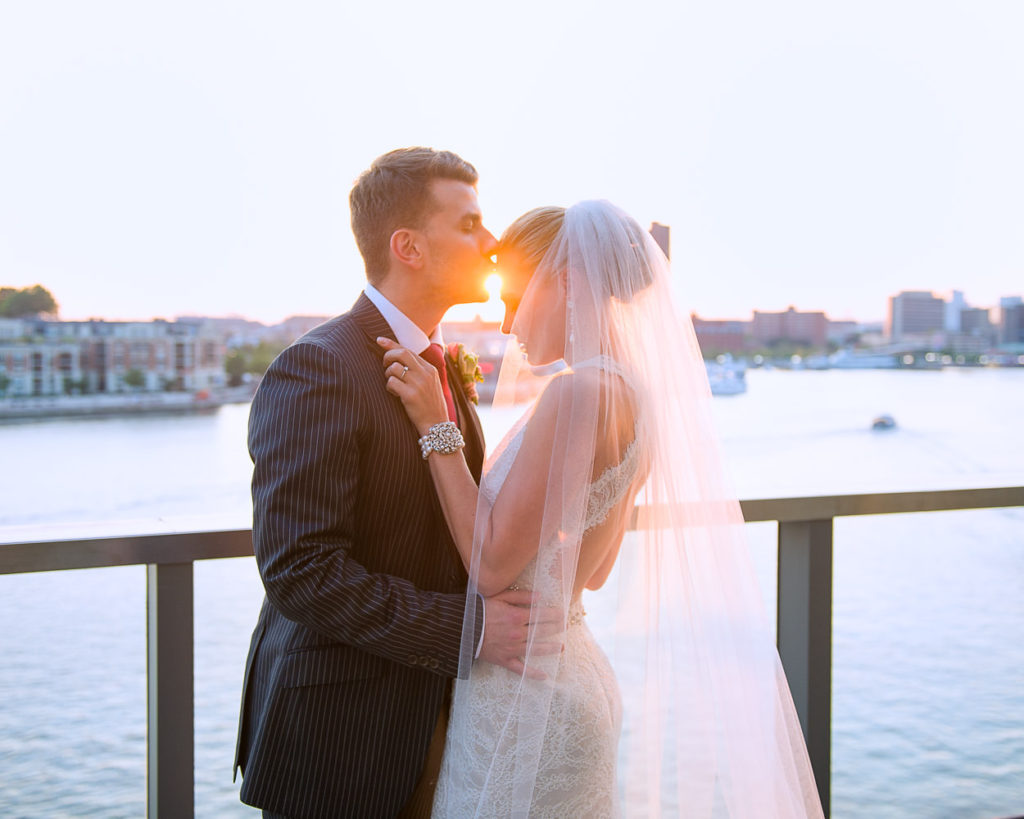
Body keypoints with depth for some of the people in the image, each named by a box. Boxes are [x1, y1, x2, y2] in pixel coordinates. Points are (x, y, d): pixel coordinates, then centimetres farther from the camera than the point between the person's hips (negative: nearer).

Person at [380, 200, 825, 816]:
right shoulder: (632, 390, 8)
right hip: (573, 669, 9)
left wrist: (437, 427, -15)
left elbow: (493, 565, -20)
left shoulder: (578, 392, -21)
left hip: (528, 696, -9)